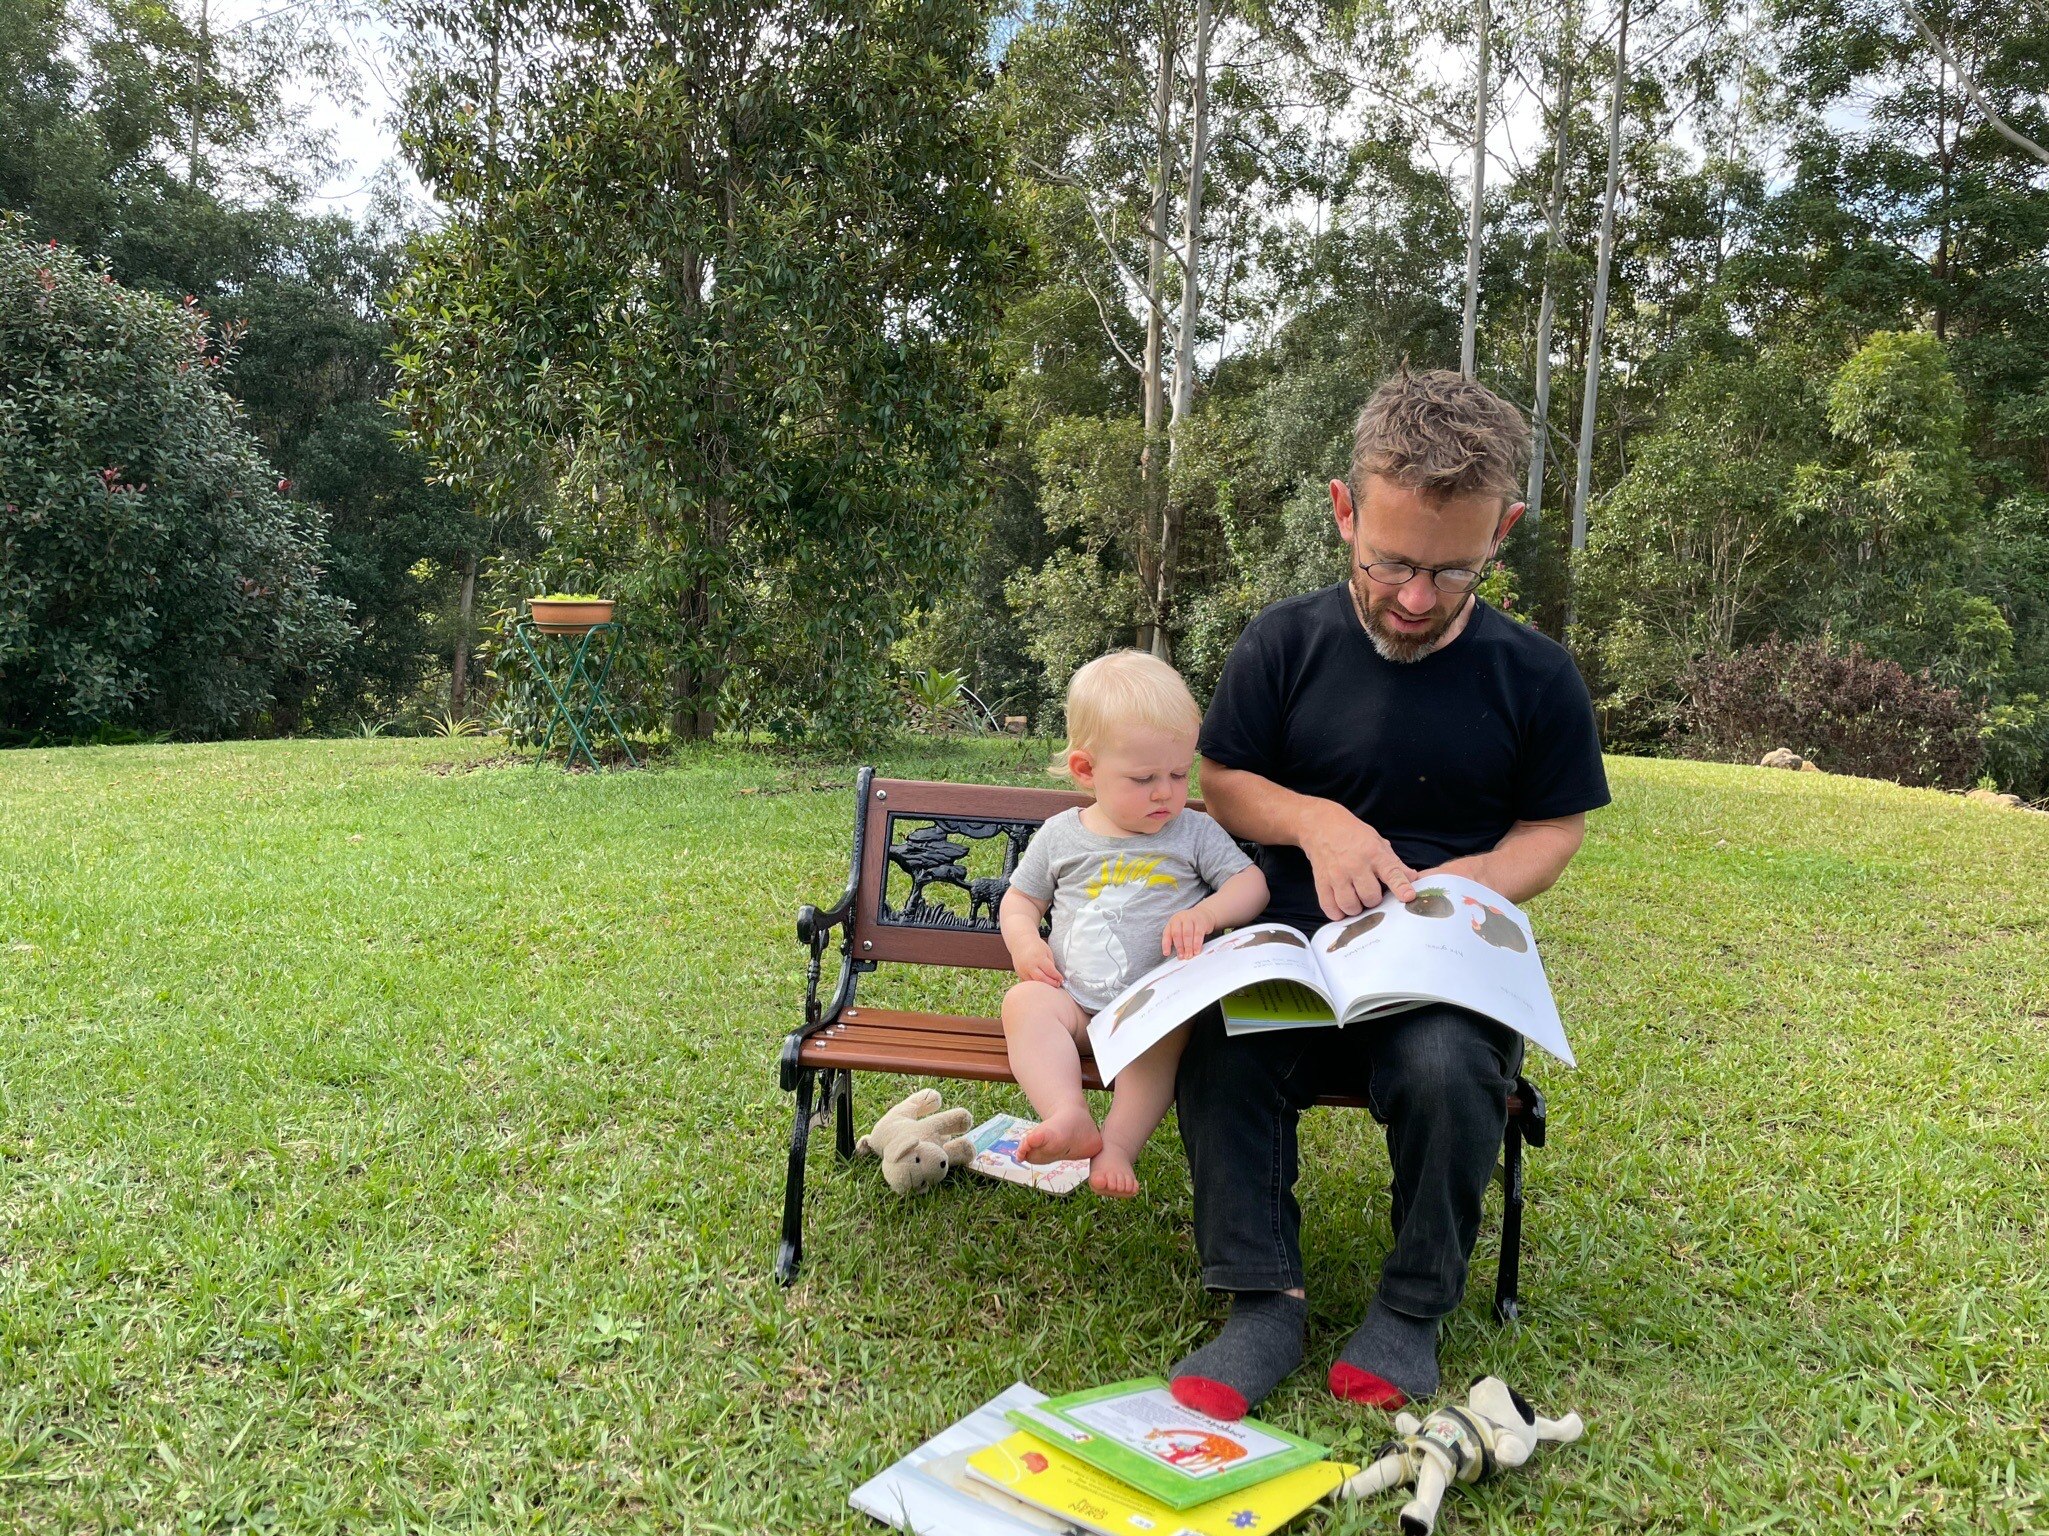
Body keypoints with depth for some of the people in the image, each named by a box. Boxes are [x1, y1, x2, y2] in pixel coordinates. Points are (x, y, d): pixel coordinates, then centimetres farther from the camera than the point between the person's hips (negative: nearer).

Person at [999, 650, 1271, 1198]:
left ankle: (1117, 1144, -37)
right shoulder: (1060, 835, 10)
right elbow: (1019, 900, 19)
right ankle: (1069, 1118, -43)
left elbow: (1252, 883, 4)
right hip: (1074, 1004, 1)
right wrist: (1024, 943, -4)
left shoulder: (1194, 832, 8)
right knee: (1024, 1001, -29)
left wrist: (1205, 912, -16)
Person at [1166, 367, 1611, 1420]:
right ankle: (1262, 1303, -13)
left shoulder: (1534, 678, 1)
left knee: (1445, 1065, -34)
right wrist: (1317, 821, -11)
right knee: (1219, 1042, -32)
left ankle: (1412, 1311, -6)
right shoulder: (1284, 645, 1)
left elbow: (1553, 829, 9)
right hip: (1294, 952, 1)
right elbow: (1221, 785, 10)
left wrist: (1463, 882, -12)